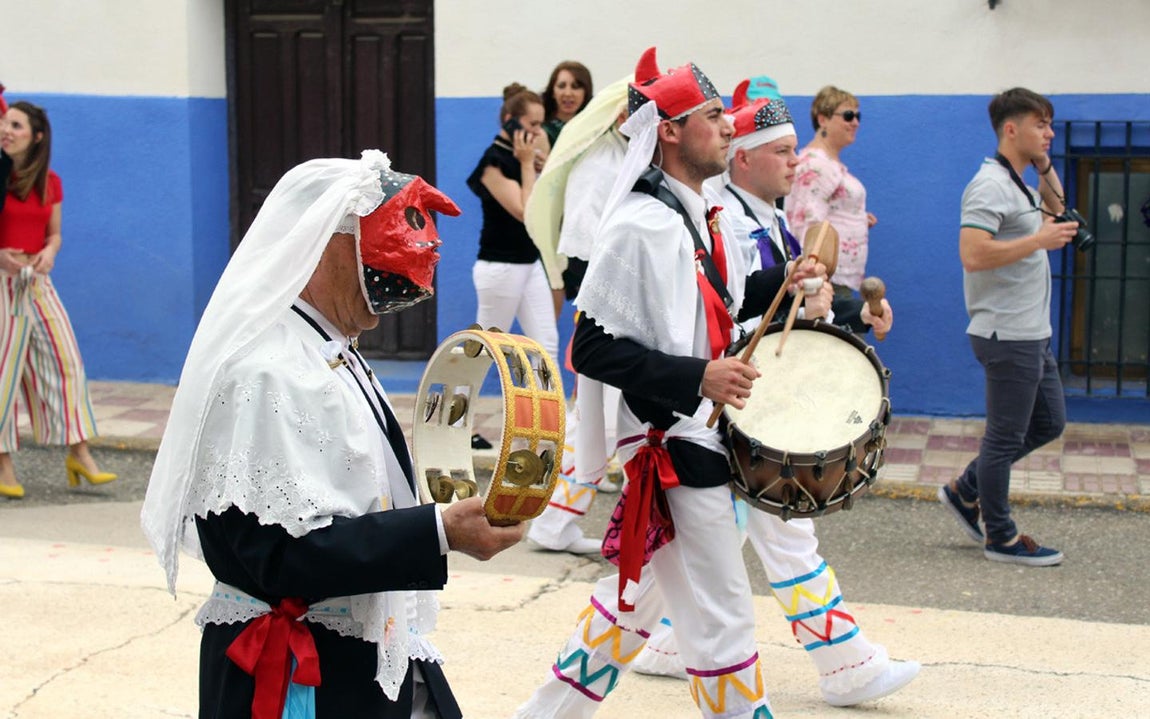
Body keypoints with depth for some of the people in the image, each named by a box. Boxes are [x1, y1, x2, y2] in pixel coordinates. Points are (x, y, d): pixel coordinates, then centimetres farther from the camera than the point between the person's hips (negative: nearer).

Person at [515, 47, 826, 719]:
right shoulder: (640, 226, -19)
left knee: (639, 596, 21)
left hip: (706, 430, 10)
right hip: (671, 444, -10)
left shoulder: (709, 214, 9)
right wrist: (697, 379, -28)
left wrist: (780, 282, 7)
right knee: (724, 619, -2)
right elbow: (594, 347, -20)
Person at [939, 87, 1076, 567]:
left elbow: (1055, 211, 34)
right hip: (1008, 334, -10)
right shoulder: (991, 185, -17)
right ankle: (1000, 537, 13)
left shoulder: (1020, 185, 15)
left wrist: (1046, 168, 18)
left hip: (1031, 334, 10)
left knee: (1049, 423, 18)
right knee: (1006, 436, 1)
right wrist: (1039, 240, -21)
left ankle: (965, 491, 26)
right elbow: (973, 254, -29)